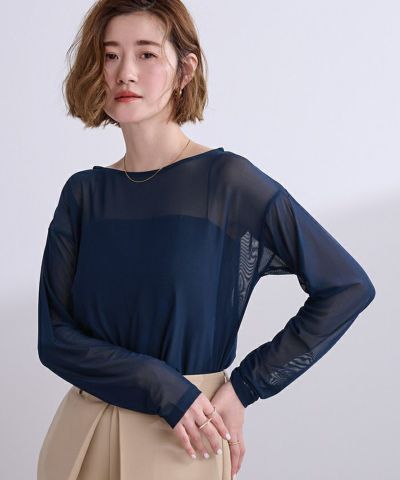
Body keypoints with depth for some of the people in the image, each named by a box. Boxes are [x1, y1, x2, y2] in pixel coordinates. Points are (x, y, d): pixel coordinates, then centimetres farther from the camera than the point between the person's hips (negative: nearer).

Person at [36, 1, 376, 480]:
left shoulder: (227, 180, -11)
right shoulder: (83, 194, 0)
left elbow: (348, 287, -9)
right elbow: (55, 337, -4)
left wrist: (245, 387, -10)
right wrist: (165, 388, -17)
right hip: (82, 435, 3)